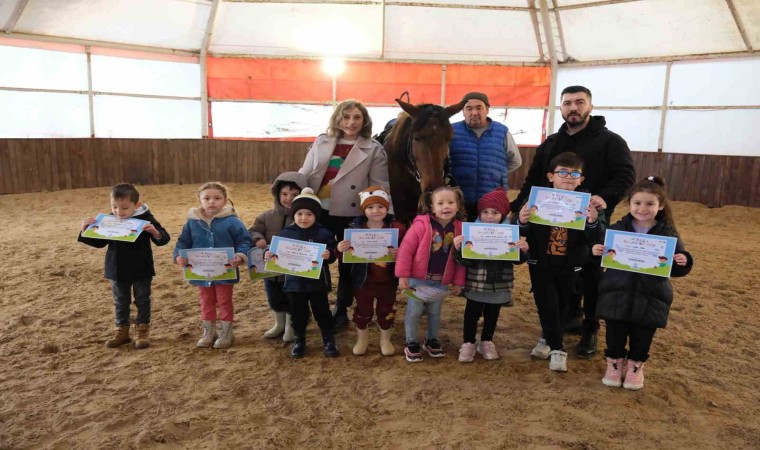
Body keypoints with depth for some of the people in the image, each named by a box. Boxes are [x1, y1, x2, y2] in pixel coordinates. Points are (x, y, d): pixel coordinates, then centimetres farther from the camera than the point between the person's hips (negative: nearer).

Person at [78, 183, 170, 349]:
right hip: (117, 271, 4)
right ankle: (122, 330, 28)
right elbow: (99, 242, 10)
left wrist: (155, 232, -39)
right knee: (120, 302, 15)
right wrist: (86, 231, -6)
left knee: (142, 300, 9)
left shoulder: (145, 219, -15)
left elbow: (163, 239, -17)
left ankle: (142, 330, 22)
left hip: (141, 270, -4)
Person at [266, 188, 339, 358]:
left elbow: (333, 254, -10)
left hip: (317, 281, -2)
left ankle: (328, 340, 25)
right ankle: (299, 340, 31)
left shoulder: (324, 233, -7)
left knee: (322, 311, 9)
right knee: (298, 313, 14)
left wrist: (329, 255, -32)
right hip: (294, 282, 2)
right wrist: (270, 255, -13)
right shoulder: (286, 233, 0)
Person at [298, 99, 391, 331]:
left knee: (347, 264, 12)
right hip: (319, 211, 3)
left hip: (350, 215, -3)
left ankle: (341, 310, 30)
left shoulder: (373, 149, -4)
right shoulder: (322, 142, 6)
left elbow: (380, 187, -6)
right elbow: (304, 174, 8)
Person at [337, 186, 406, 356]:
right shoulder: (355, 227, -11)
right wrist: (340, 249, -28)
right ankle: (362, 338, 41)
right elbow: (349, 253, -7)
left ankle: (385, 339, 41)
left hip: (388, 280, 0)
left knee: (386, 311, 18)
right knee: (363, 310, 18)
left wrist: (400, 253, -30)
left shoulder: (397, 228, -12)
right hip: (363, 279, 0)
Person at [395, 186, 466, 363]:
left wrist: (458, 281, 2)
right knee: (414, 311, 7)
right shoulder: (421, 224, -17)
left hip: (441, 281, 3)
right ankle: (411, 343, 24)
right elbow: (405, 249, -15)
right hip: (418, 278, -3)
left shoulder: (459, 228, -4)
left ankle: (431, 340, 37)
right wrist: (403, 275, -16)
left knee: (435, 312, 18)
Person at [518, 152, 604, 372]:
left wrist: (593, 223, -35)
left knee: (561, 306, 15)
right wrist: (522, 222, -30)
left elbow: (595, 239, -14)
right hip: (541, 263, -1)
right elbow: (526, 233, -7)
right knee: (547, 306, -2)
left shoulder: (587, 204, -7)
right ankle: (557, 348, 13)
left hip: (569, 266, 2)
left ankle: (548, 340, 37)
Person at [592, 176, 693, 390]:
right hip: (616, 294, 0)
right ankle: (614, 362, 31)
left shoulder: (668, 234, -2)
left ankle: (635, 366, 34)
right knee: (615, 333, 10)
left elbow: (676, 269, 2)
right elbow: (604, 256, 4)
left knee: (642, 336, 12)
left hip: (651, 298, 0)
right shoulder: (617, 229, -1)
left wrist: (683, 262, -19)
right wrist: (596, 251, -17)